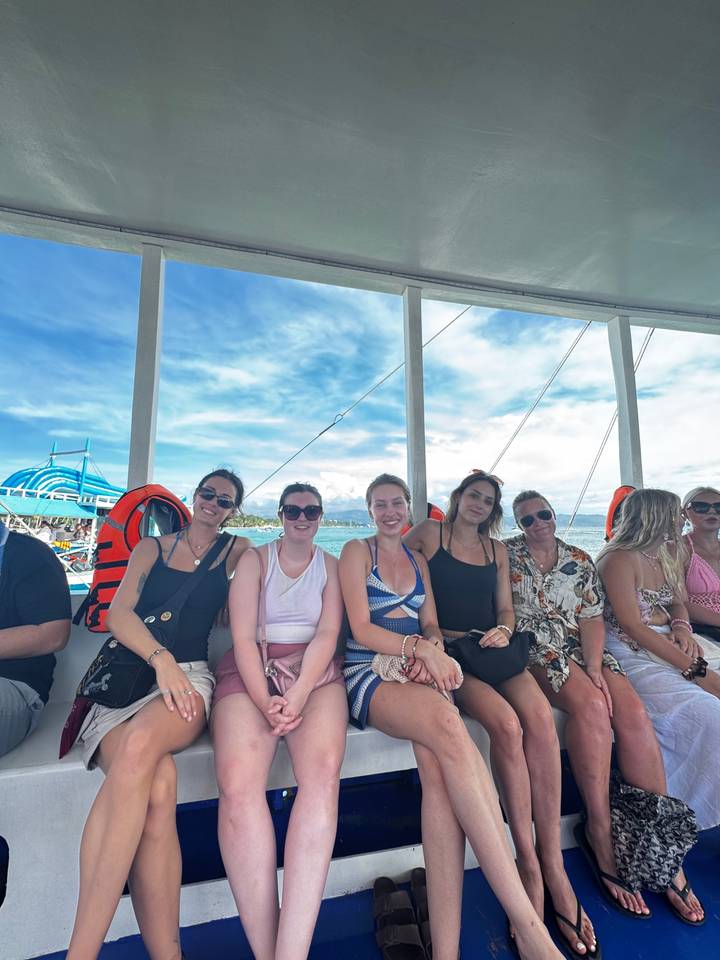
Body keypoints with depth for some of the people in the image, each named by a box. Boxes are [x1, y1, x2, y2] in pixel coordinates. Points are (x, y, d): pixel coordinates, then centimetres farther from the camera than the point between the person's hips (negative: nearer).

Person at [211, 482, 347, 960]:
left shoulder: (332, 566, 13)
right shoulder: (254, 560, 10)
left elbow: (327, 634, 1)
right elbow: (242, 637, 0)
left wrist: (298, 696, -15)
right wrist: (265, 701, -14)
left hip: (315, 671, 1)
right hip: (251, 671, 0)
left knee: (323, 773, -29)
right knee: (238, 785, -28)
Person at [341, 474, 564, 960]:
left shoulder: (418, 560, 21)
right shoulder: (357, 551, 5)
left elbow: (431, 624, 15)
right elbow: (361, 629, -4)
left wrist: (433, 650, -9)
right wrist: (421, 647, -17)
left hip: (420, 672, 4)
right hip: (371, 673, -4)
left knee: (436, 760, -30)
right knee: (448, 726, -33)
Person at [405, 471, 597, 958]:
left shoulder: (498, 548, 19)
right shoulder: (430, 533, 5)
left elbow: (506, 607, 19)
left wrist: (504, 630, -5)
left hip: (491, 650, 4)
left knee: (540, 715, -25)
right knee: (506, 723, -28)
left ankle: (553, 865, -16)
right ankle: (531, 865, -12)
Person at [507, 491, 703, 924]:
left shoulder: (580, 560, 9)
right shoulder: (507, 554, 1)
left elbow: (593, 619, 4)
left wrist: (594, 667, -11)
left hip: (582, 650, 4)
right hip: (532, 652, -4)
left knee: (632, 709, -22)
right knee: (591, 704, -29)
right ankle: (601, 836, -14)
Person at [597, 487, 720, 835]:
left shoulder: (669, 556, 13)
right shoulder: (619, 558, -14)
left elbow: (678, 603, 21)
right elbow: (633, 626, -18)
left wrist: (682, 627, -2)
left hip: (670, 648, 8)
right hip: (633, 656, -8)